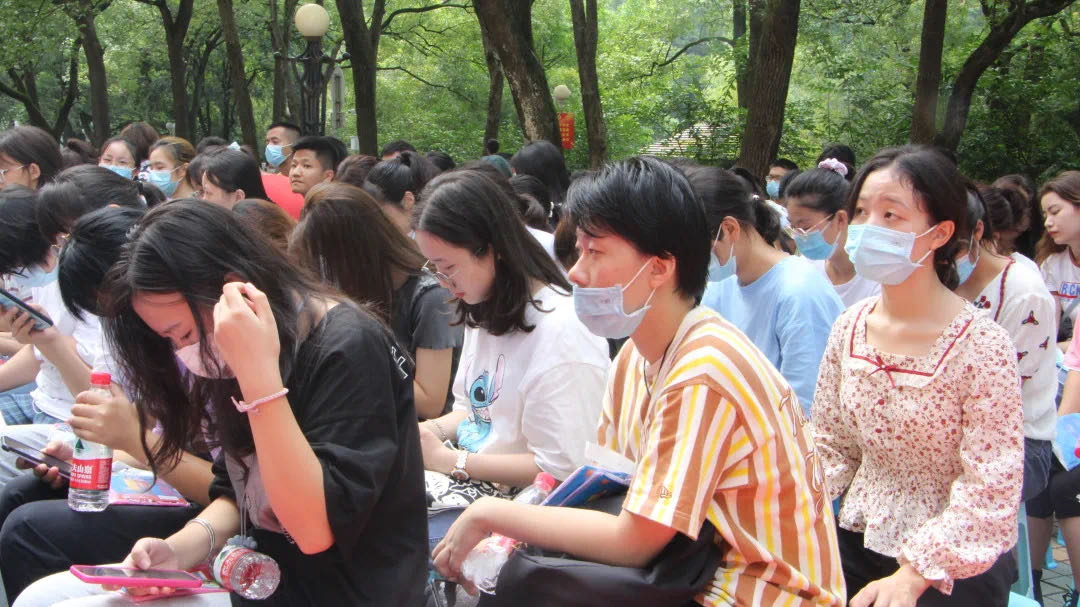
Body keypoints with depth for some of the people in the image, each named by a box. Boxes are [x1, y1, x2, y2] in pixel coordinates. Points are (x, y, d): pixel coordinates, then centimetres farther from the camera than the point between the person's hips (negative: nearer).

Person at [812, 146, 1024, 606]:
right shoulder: (850, 328, -3)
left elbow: (991, 491, -19)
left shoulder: (982, 346, -19)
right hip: (858, 547, 5)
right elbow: (830, 446, 6)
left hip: (953, 569, -5)